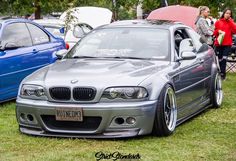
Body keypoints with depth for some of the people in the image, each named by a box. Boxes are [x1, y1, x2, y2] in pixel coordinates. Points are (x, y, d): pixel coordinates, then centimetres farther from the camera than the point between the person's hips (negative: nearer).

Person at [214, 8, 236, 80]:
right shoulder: (218, 22, 7)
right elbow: (214, 32, 10)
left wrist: (230, 21, -7)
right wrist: (218, 31, -12)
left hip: (227, 44, -1)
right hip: (219, 44, 1)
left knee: (224, 59, -12)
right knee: (219, 60, 4)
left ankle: (222, 74, -7)